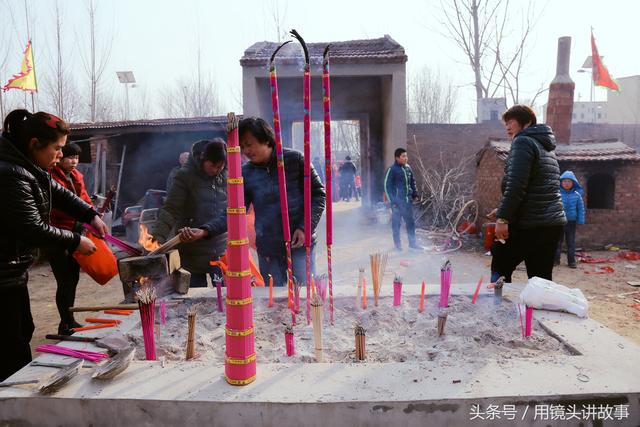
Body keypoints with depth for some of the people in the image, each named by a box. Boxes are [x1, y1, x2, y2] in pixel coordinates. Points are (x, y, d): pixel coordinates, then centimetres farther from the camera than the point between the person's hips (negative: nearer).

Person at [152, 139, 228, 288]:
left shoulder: (227, 177, 4)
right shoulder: (185, 176, -6)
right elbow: (171, 210, -12)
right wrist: (157, 237, -24)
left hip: (222, 251, 3)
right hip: (193, 254, -3)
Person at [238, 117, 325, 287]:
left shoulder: (294, 159, -5)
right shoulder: (246, 173, 3)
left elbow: (318, 193, -1)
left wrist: (305, 227, -11)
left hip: (299, 244, -3)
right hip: (267, 249, 3)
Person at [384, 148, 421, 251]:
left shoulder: (408, 168, 8)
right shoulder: (392, 169, -11)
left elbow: (412, 181, 20)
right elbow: (387, 185, -10)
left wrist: (415, 194, 11)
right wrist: (392, 201, -13)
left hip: (408, 200, 6)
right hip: (397, 201, -6)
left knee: (411, 221, 10)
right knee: (396, 223, 4)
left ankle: (412, 243, 21)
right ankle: (397, 244, 16)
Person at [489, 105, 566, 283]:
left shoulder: (523, 142, -6)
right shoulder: (546, 146, 22)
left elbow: (516, 185, -20)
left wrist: (503, 218, -21)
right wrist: (504, 211, 24)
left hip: (528, 224, -8)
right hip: (553, 223, 8)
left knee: (500, 269, 6)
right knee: (541, 279, 10)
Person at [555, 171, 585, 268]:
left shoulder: (577, 195, -1)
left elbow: (581, 209, 3)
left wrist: (581, 221, 0)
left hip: (571, 222, 1)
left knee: (571, 242, 8)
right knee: (557, 241, 7)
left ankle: (571, 261, 15)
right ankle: (556, 259, 15)